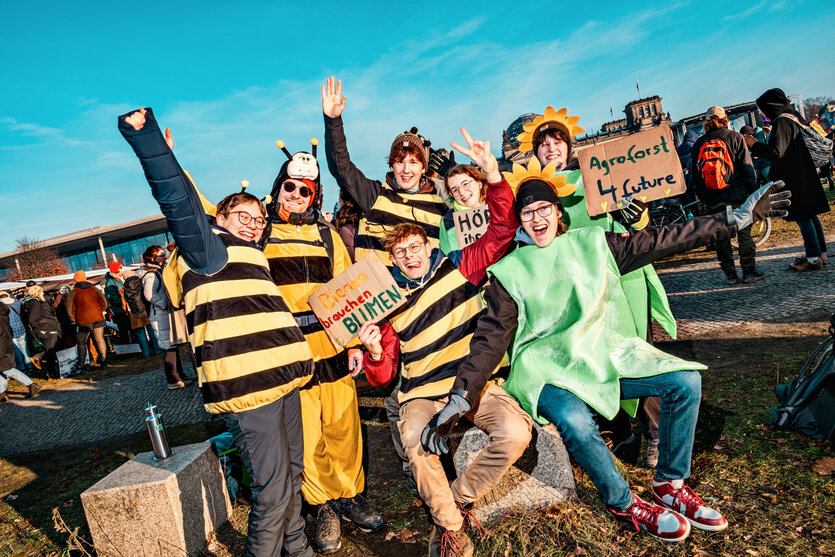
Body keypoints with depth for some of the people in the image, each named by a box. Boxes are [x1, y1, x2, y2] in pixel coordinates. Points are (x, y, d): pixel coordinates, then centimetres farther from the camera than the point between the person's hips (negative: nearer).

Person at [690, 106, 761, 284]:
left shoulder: (698, 143, 5)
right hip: (737, 196, -2)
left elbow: (694, 174, 7)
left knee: (721, 236, 8)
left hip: (713, 200, 2)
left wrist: (702, 197, 14)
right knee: (744, 233, 7)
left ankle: (729, 274, 12)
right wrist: (753, 191, 4)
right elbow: (747, 167, -3)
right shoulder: (735, 137, -1)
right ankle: (749, 271, 11)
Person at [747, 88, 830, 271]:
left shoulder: (781, 122, -18)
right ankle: (820, 253, 22)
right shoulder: (794, 117, 11)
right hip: (804, 174, 10)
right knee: (810, 214, 14)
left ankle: (814, 258, 2)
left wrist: (754, 144, -14)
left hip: (793, 178, -10)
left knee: (802, 217, -4)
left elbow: (776, 152, -24)